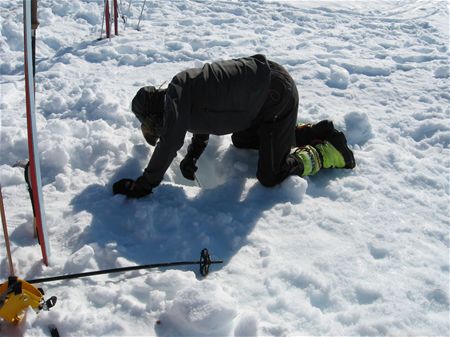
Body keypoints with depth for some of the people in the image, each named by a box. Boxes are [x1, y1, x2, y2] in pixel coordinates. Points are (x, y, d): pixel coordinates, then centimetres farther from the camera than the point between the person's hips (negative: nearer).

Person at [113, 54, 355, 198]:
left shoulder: (174, 94, -16)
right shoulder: (185, 89, 12)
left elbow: (169, 144, -24)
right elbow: (204, 123, 25)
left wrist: (143, 185, -17)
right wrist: (192, 157, 11)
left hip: (277, 93, -10)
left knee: (270, 177, -7)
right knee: (241, 141, 29)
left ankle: (329, 150, 9)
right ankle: (316, 132, 26)